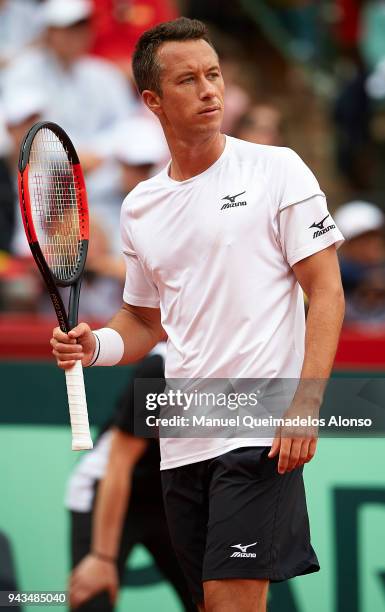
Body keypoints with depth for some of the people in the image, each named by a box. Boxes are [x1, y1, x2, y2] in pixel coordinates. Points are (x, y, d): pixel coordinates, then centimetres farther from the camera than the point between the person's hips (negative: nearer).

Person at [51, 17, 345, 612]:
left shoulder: (276, 169, -1)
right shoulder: (139, 207, 14)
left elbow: (326, 290, -4)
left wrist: (306, 401, -15)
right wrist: (96, 346, 0)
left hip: (261, 431, -5)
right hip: (181, 444, 5)